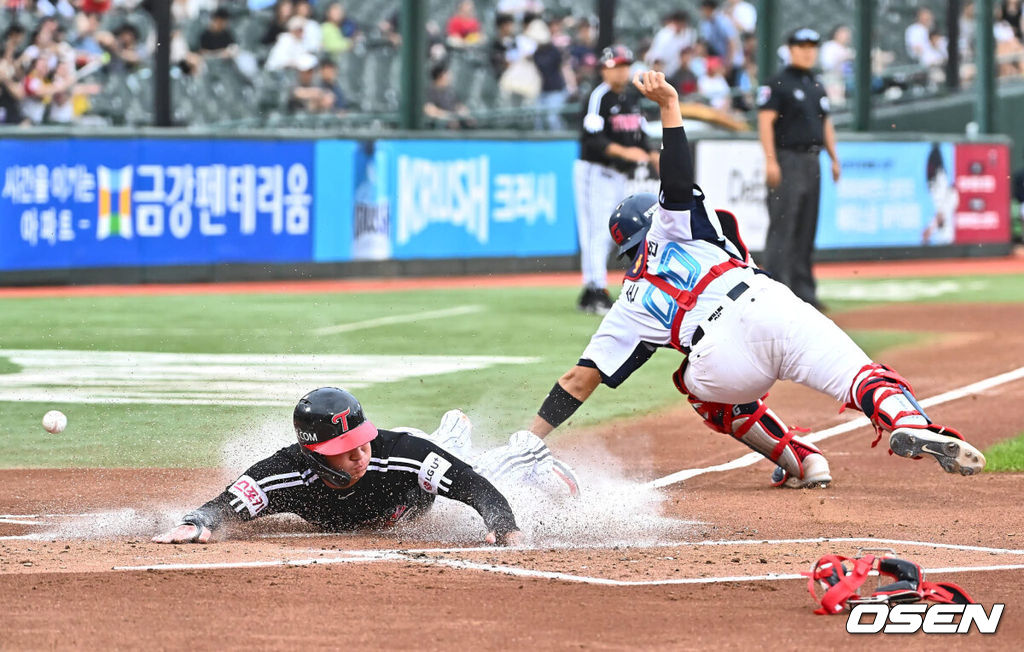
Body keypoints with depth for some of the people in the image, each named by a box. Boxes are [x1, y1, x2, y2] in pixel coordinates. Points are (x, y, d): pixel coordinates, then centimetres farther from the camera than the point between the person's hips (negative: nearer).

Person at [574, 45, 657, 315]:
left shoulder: (631, 99, 14)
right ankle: (597, 293, -17)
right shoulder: (598, 98, -12)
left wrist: (652, 157, 1)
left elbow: (639, 138, 20)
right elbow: (592, 139, -22)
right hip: (595, 171, -8)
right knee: (596, 232, -12)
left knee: (607, 234, 10)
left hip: (619, 176, 8)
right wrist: (624, 151, -34)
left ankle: (589, 296, 15)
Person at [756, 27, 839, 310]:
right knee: (783, 226, -11)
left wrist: (834, 158, 17)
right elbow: (766, 121, -12)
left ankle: (803, 288, 14)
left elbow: (826, 124, 24)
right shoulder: (778, 83, -6)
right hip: (787, 160, -8)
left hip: (811, 161, 8)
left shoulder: (817, 86, 18)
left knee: (807, 229, 9)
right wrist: (770, 161, -19)